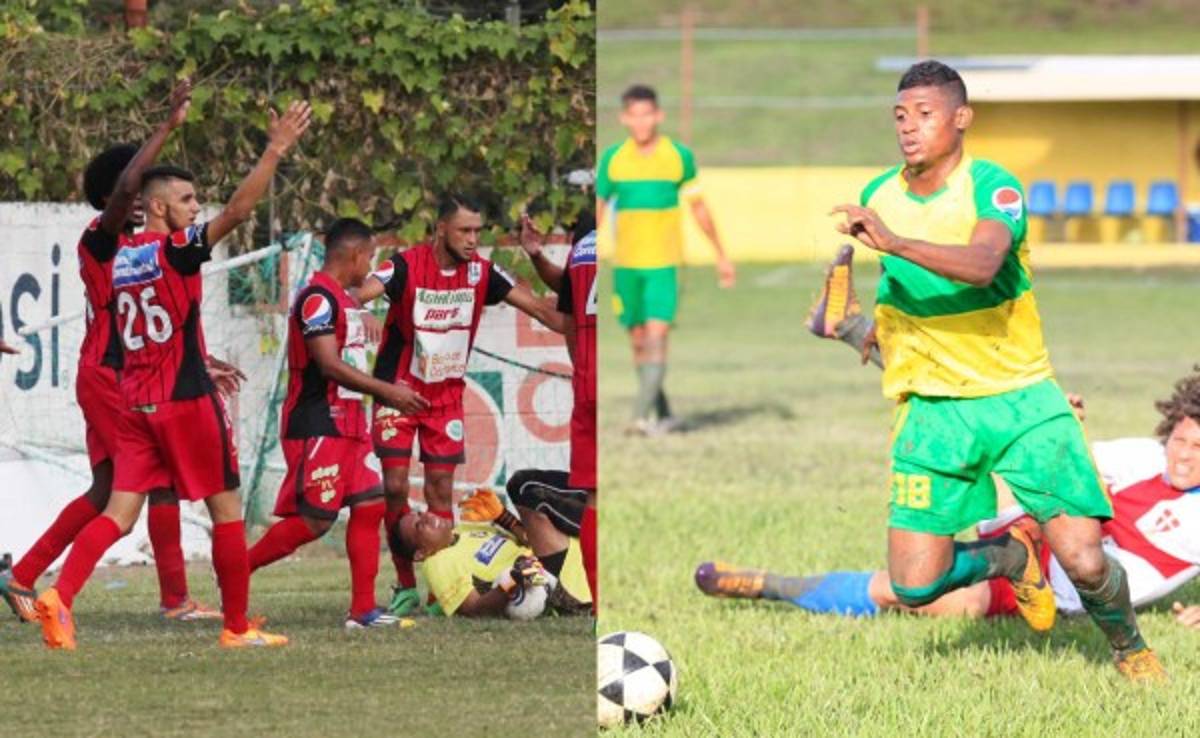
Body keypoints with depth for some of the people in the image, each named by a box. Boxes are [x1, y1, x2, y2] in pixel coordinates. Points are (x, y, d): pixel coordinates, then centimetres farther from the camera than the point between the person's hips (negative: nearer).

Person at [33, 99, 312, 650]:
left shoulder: (121, 258, 11)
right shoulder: (176, 249, -10)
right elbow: (239, 210, -21)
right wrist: (275, 150, -20)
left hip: (135, 399, 6)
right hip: (186, 400, -6)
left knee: (120, 512, 2)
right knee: (226, 510, 5)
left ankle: (60, 596, -19)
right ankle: (237, 628, 8)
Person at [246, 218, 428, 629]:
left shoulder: (341, 298, 18)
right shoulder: (318, 297, -14)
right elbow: (329, 365, -21)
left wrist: (388, 395, 17)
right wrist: (389, 391, -16)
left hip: (346, 424, 10)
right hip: (317, 427, -10)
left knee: (369, 506, 4)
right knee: (314, 521, -10)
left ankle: (363, 609, 5)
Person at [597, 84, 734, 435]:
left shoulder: (680, 156, 0)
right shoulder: (612, 159, 2)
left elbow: (699, 208, 10)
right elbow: (597, 208, 6)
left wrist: (721, 256, 15)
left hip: (664, 264, -2)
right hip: (626, 264, 2)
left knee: (656, 336, -15)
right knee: (638, 341, 6)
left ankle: (642, 415, -20)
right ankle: (663, 413, 20)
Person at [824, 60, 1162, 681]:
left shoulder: (991, 187, -15)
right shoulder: (879, 197, 3)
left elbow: (981, 265, -38)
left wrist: (893, 241, -47)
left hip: (1020, 397, -4)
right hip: (934, 408, 4)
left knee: (1083, 562, -15)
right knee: (915, 587, -9)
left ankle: (1130, 649, 19)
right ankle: (1009, 557, 24)